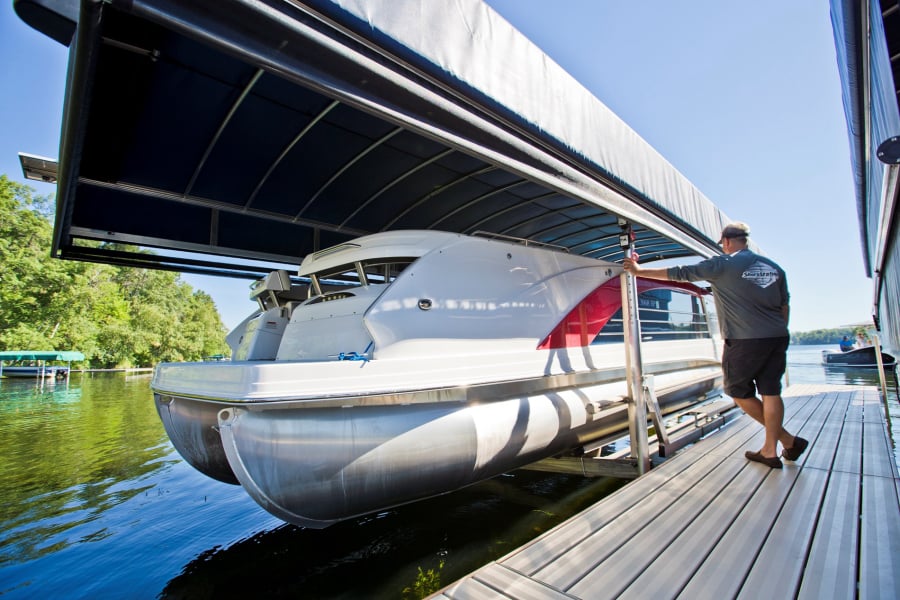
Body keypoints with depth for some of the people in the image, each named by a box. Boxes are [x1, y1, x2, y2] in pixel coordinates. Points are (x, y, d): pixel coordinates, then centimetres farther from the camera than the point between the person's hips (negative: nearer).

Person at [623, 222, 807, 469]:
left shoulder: (723, 264, -6)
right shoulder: (773, 267, 12)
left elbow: (679, 273, -5)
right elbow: (785, 306, 15)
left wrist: (639, 271, 2)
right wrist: (778, 334, 23)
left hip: (745, 340, -6)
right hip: (778, 338, 7)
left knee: (738, 391, 10)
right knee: (770, 392, 9)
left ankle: (787, 439, 14)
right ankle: (770, 451, 12)